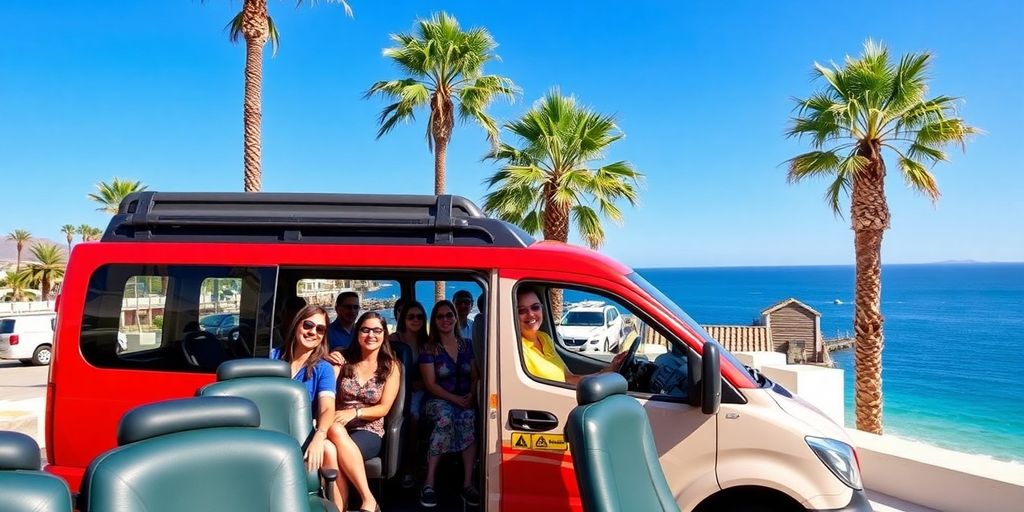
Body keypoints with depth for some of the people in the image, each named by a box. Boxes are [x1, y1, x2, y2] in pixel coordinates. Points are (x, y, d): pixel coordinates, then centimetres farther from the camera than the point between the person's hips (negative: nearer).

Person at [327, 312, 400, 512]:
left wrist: (354, 412, -16)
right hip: (340, 430, 2)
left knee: (334, 451, -35)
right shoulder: (344, 360, 11)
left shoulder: (391, 366, 6)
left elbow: (383, 408, 0)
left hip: (369, 432, -2)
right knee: (334, 429, -37)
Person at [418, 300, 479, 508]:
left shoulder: (467, 345, 12)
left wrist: (471, 395, -9)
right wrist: (455, 399, -16)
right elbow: (430, 384, -5)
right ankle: (429, 483, -34)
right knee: (446, 417, -38)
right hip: (438, 400, -2)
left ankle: (467, 484, -34)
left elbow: (475, 377, 12)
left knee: (469, 417, -34)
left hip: (465, 400, 3)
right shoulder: (429, 348, 2)